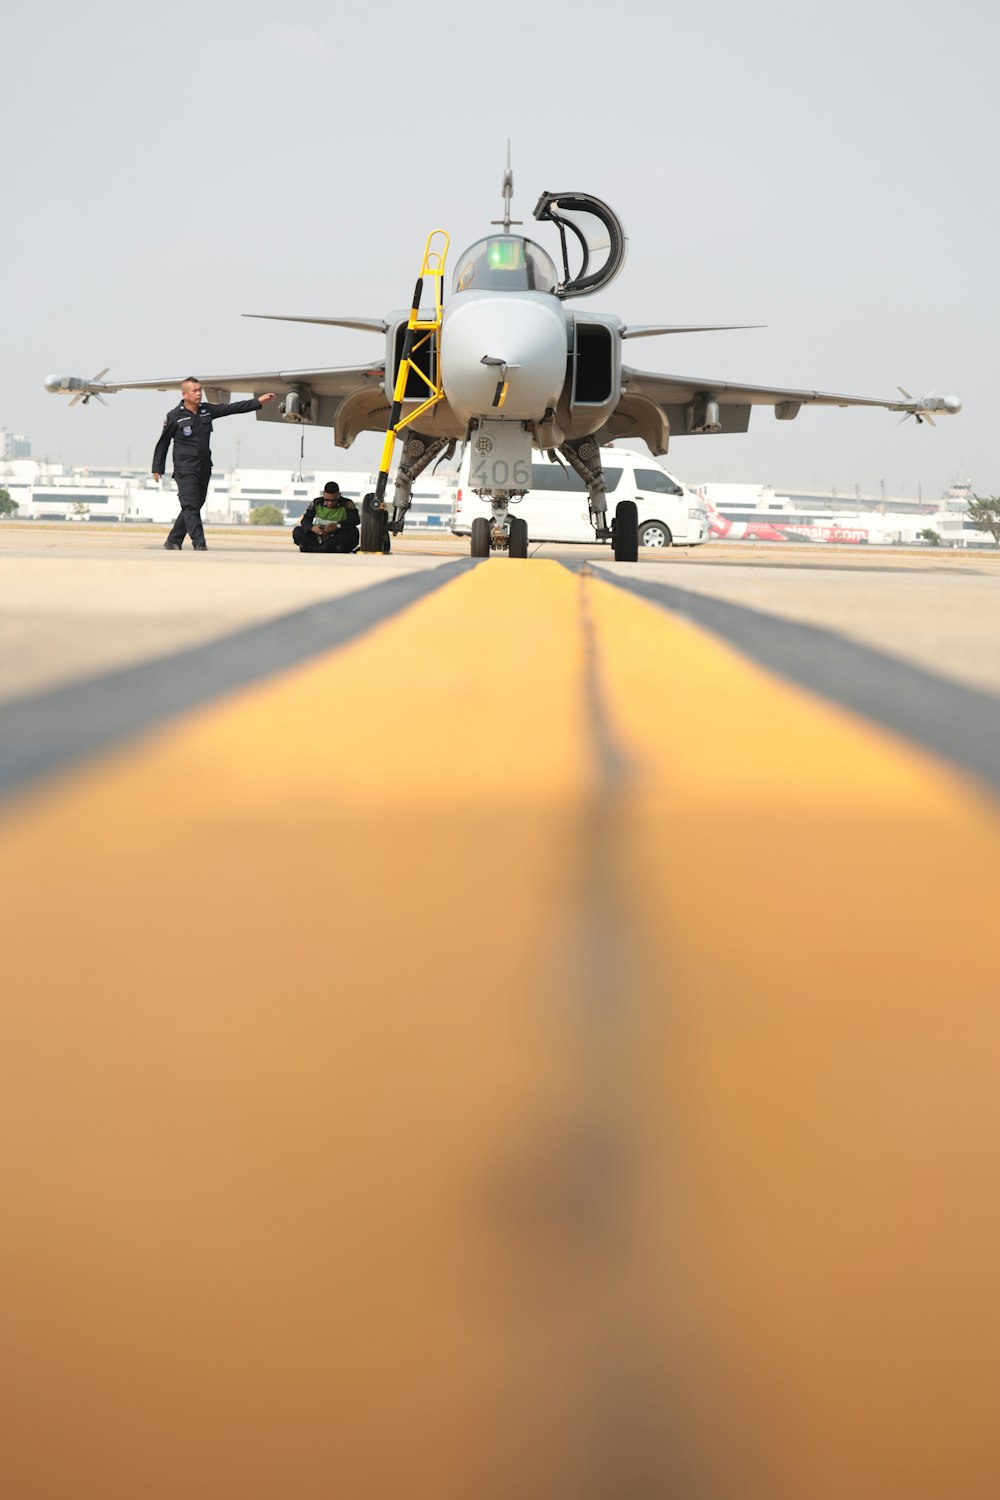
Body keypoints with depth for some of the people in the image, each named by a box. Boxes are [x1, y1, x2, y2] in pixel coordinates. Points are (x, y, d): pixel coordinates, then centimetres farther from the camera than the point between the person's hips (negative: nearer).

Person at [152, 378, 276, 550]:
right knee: (191, 507, -12)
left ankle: (173, 541, 20)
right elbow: (163, 443, 2)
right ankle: (199, 545, -15)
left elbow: (233, 408, 6)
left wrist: (258, 401, 0)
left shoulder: (207, 410, 8)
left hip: (204, 468, 6)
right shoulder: (174, 416, -5)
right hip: (185, 469, -6)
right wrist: (157, 468, 4)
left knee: (194, 507, 10)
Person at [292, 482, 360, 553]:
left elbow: (356, 520, -23)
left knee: (354, 532, -32)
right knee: (297, 532, -15)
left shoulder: (347, 504, -9)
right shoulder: (317, 502, -1)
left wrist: (338, 525, -39)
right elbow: (305, 520, -6)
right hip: (318, 540, 2)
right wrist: (312, 528, -30)